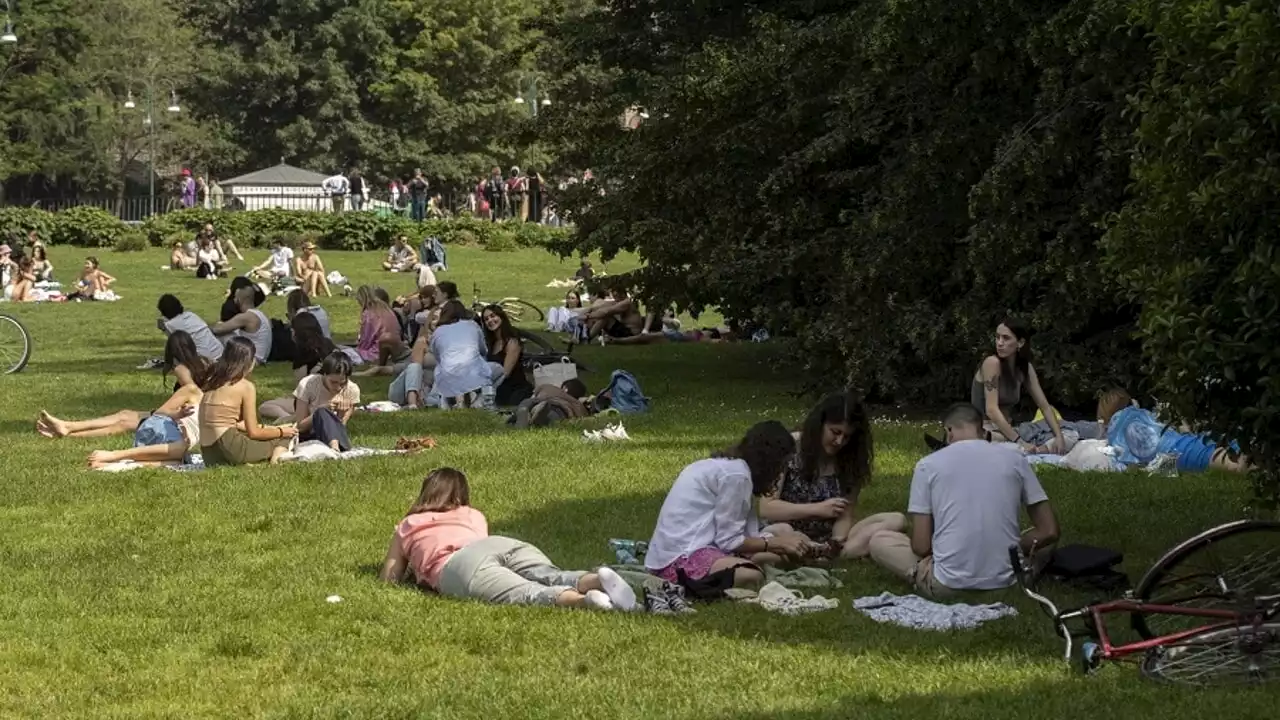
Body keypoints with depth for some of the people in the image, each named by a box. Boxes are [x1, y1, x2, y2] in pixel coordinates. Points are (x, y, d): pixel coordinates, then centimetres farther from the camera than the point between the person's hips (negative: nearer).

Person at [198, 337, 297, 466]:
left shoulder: (212, 380, 15)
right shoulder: (246, 387, -5)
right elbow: (253, 433, -3)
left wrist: (265, 428, 27)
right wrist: (280, 431, 15)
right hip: (230, 449, -7)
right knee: (283, 439, 11)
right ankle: (276, 459, -18)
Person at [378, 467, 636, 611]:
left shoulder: (406, 527, 32)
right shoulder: (473, 515, 40)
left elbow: (388, 578, 31)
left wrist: (413, 567, 51)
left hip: (460, 565, -4)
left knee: (528, 594, -26)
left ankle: (584, 600, -54)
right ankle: (596, 580, -47)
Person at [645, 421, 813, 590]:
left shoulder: (726, 464, 18)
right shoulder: (736, 474, -11)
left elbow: (746, 532, 12)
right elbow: (729, 540, -11)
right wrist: (778, 543, -3)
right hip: (681, 556, -11)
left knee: (773, 558, 5)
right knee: (751, 577, -32)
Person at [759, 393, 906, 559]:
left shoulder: (850, 460, 1)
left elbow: (845, 516, -1)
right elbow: (765, 508, -12)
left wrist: (837, 541, -24)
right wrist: (818, 509, -20)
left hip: (828, 539, 5)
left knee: (896, 520, -15)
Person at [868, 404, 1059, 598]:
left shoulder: (928, 464, -1)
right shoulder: (1015, 458, 4)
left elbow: (921, 546, -3)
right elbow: (1049, 532, 4)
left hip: (948, 585, -1)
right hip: (1004, 582, 1)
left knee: (878, 541, 22)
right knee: (1044, 540, 32)